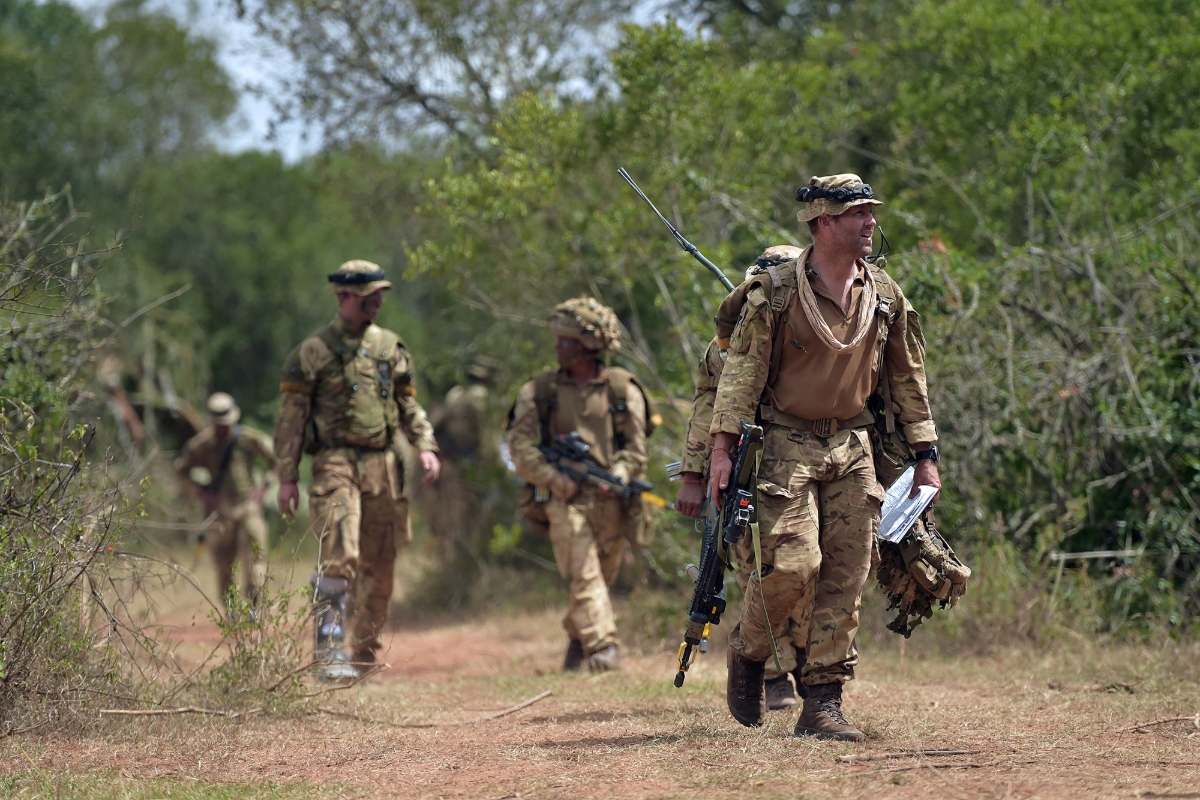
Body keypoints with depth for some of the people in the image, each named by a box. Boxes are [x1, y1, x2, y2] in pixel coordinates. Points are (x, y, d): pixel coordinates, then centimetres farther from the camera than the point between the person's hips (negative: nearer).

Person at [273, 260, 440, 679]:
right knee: (339, 558, -18)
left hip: (384, 467, 5)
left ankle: (363, 654, 20)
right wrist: (287, 477, -5)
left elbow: (409, 405, 18)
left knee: (378, 566, 8)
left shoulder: (390, 348, 13)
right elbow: (291, 417, -1)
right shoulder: (313, 352, -1)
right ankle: (332, 656, -20)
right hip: (336, 463, -5)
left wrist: (425, 445, 0)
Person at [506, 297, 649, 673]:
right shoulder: (538, 390, 5)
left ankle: (578, 636, 31)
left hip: (609, 501, 2)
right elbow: (521, 446, 0)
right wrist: (559, 481, -13)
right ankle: (603, 646, -21)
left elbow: (635, 448, 4)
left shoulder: (622, 389, 5)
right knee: (583, 575, -15)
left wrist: (616, 478, -15)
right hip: (565, 499, -2)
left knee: (602, 577, 10)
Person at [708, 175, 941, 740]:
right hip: (787, 444, -5)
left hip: (852, 447, 5)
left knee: (847, 576, -2)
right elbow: (742, 370, -7)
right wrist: (723, 447, -15)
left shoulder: (884, 296, 8)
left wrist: (926, 455, 13)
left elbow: (907, 378, 15)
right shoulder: (775, 291, -7)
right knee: (794, 562, -16)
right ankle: (747, 651, 12)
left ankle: (822, 703, 2)